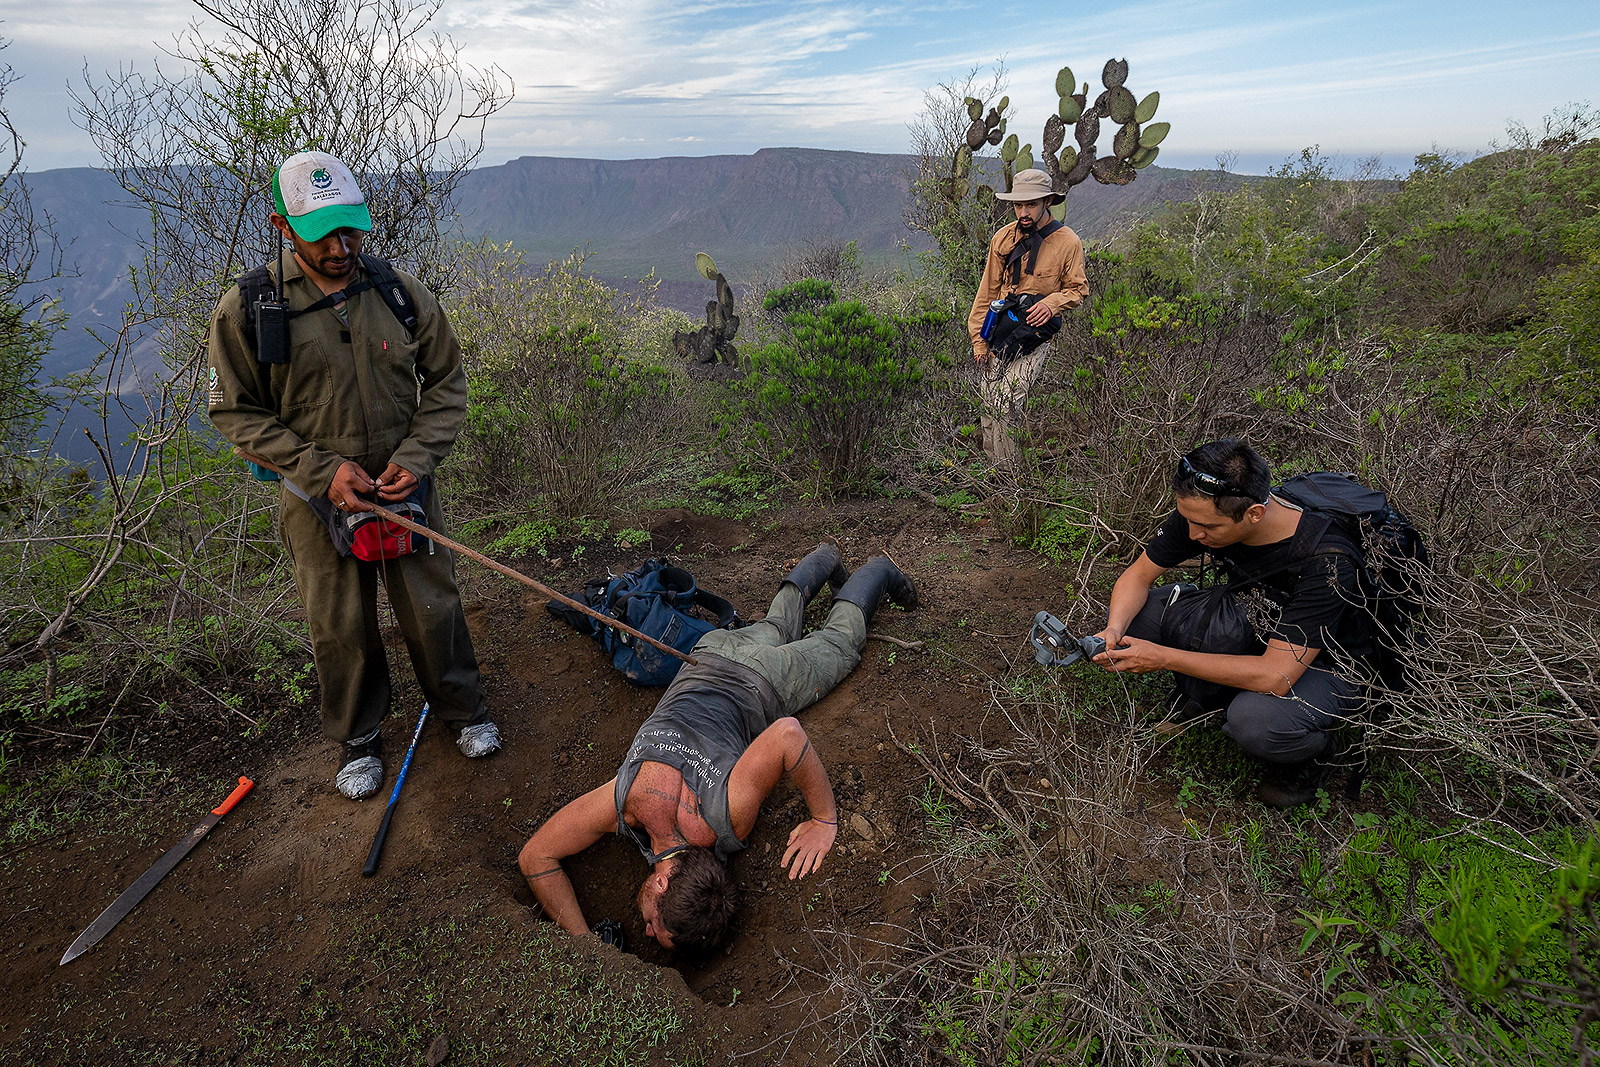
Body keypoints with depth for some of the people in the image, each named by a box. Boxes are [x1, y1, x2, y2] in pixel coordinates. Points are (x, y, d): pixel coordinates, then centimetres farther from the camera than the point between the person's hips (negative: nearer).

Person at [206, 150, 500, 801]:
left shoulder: (400, 292, -5)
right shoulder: (247, 309, -10)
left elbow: (447, 382, 3)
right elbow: (236, 412, -4)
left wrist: (416, 458, -11)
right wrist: (322, 469, -16)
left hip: (404, 487, 1)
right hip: (318, 502, -1)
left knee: (433, 609, 12)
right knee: (339, 628, 12)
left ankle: (463, 709, 36)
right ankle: (357, 739, 36)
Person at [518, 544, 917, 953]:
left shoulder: (731, 818, -45)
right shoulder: (623, 800, -39)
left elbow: (789, 734, -50)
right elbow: (535, 857, -28)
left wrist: (825, 820, -38)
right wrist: (585, 942, -36)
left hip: (764, 687, -3)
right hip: (709, 659, 4)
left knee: (840, 642, 27)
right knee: (777, 626, 36)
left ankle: (878, 570, 50)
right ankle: (825, 559, 57)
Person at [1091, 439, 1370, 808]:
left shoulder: (1326, 563, -36)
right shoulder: (1202, 512, -21)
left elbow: (1275, 676, -38)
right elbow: (1138, 575, -8)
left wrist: (1163, 658, -36)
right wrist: (1115, 630, -29)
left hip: (1323, 664, -5)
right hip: (1251, 628, 5)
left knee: (1255, 721, -37)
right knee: (1132, 613, -15)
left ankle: (1313, 753, -1)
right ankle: (1206, 690, 10)